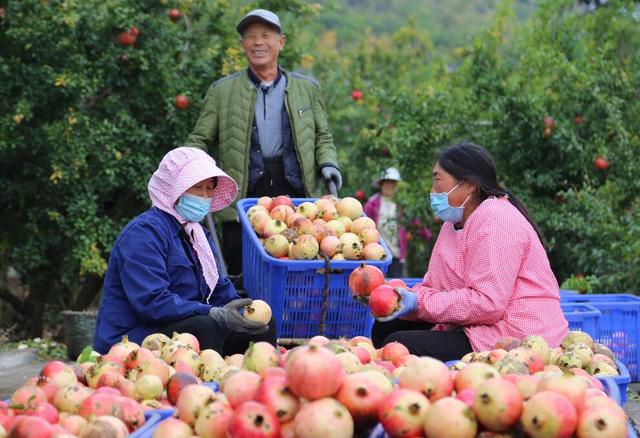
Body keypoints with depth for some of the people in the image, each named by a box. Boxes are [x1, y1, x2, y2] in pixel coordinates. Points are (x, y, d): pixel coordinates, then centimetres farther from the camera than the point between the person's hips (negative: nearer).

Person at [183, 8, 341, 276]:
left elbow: (322, 137, 20)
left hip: (297, 196, 1)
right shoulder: (222, 91, 12)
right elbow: (199, 140, 12)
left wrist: (328, 163, 0)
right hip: (243, 200, -1)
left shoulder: (308, 89, 17)